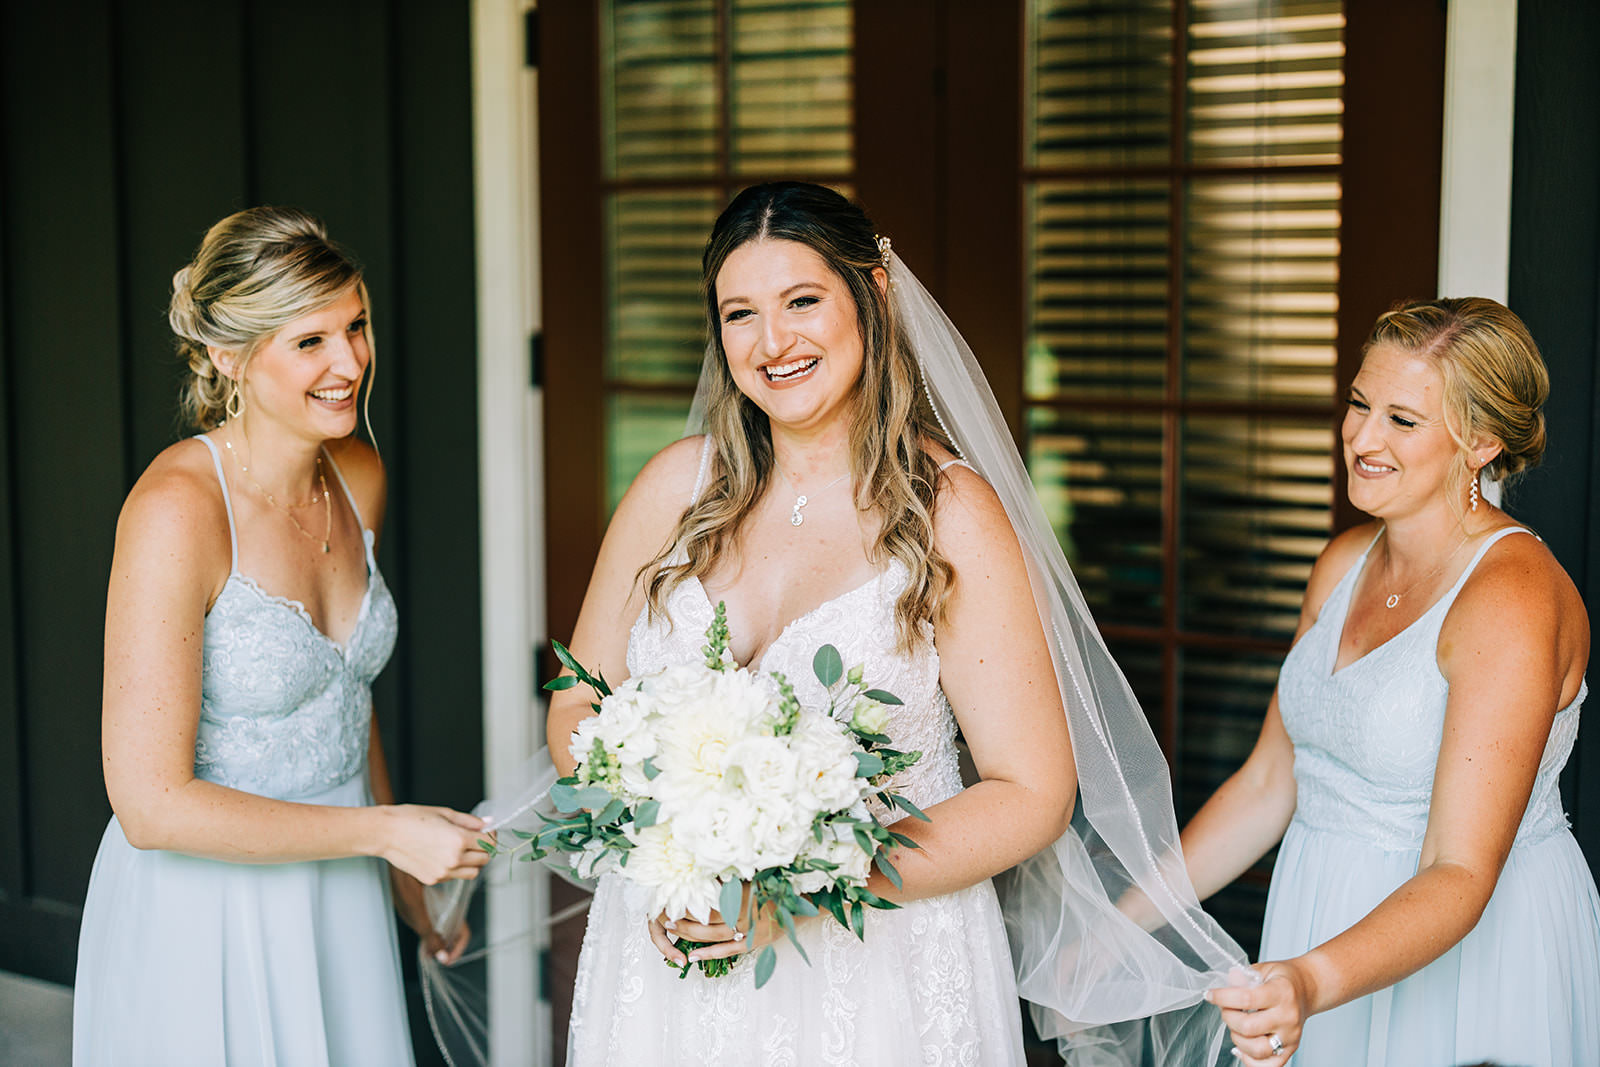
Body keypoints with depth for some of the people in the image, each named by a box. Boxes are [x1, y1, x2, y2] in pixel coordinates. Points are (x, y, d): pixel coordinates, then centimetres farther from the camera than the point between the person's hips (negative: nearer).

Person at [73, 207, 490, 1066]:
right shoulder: (177, 510, -23)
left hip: (339, 900, 6)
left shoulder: (359, 478, -1)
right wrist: (385, 833, -18)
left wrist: (401, 870, 20)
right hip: (204, 921, -6)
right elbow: (151, 804, -24)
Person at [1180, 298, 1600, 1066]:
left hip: (1469, 954, -7)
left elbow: (1460, 874, -27)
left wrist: (1312, 984, -42)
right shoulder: (1347, 563, 3)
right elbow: (1269, 780, 7)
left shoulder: (1515, 601, -21)